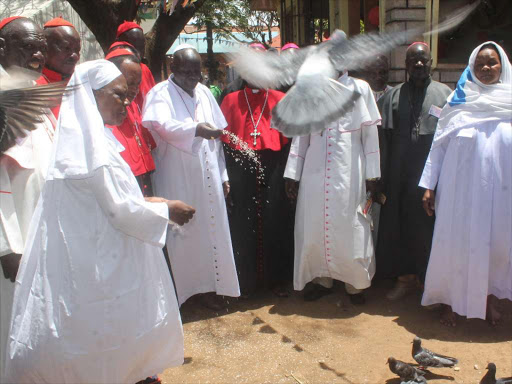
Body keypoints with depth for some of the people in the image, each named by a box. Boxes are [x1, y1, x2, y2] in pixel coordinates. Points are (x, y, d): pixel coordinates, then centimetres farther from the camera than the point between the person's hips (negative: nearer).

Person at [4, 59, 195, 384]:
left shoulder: (81, 137, 8)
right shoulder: (93, 146, -21)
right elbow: (122, 212, -21)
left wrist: (148, 202, 7)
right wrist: (166, 210, -8)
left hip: (92, 255, 9)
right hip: (100, 263, -9)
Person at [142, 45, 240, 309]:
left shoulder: (204, 93, 13)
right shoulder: (160, 94, -4)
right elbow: (161, 124, -26)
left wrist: (222, 174, 14)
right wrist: (196, 128, -41)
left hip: (207, 178, 5)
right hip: (176, 180, -5)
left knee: (210, 231, 9)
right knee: (180, 233, 0)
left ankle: (207, 286, 22)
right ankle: (178, 290, 14)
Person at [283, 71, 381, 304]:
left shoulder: (360, 89, 3)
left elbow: (370, 134, 1)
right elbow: (301, 135, 8)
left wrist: (372, 174, -3)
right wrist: (292, 174, 4)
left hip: (348, 173, -2)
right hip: (315, 173, 2)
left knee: (349, 228, 3)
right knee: (314, 228, 6)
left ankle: (355, 283, 20)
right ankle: (322, 279, 24)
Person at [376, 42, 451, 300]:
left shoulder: (445, 94, 3)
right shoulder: (392, 97, 8)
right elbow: (383, 139, 4)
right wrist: (381, 178, -3)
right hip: (399, 177, 2)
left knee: (427, 228, 5)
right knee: (398, 226, 7)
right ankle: (405, 277, 23)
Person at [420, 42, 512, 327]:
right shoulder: (459, 102, 3)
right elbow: (439, 145, 2)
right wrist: (429, 187, -2)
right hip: (460, 188, -1)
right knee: (456, 243, 4)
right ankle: (451, 300, 21)